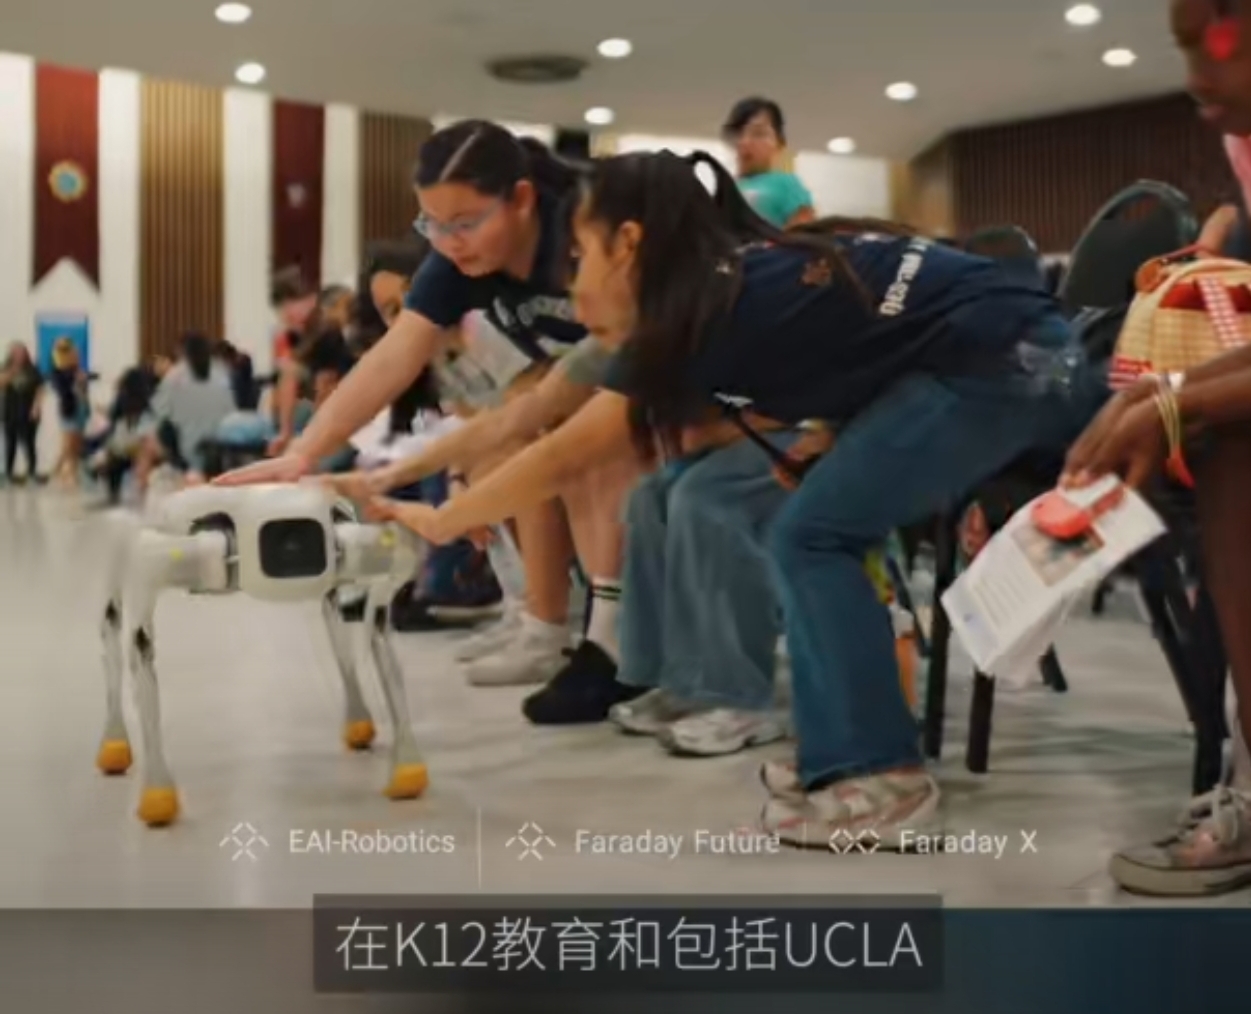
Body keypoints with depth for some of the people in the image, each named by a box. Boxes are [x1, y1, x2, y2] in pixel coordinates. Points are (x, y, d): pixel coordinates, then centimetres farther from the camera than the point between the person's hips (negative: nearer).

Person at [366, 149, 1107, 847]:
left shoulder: (706, 312, -10)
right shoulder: (741, 280, 14)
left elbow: (563, 459, -5)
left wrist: (440, 522, 5)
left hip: (997, 368, -9)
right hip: (1035, 354, 10)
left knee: (813, 537, -7)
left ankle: (881, 779, -7)